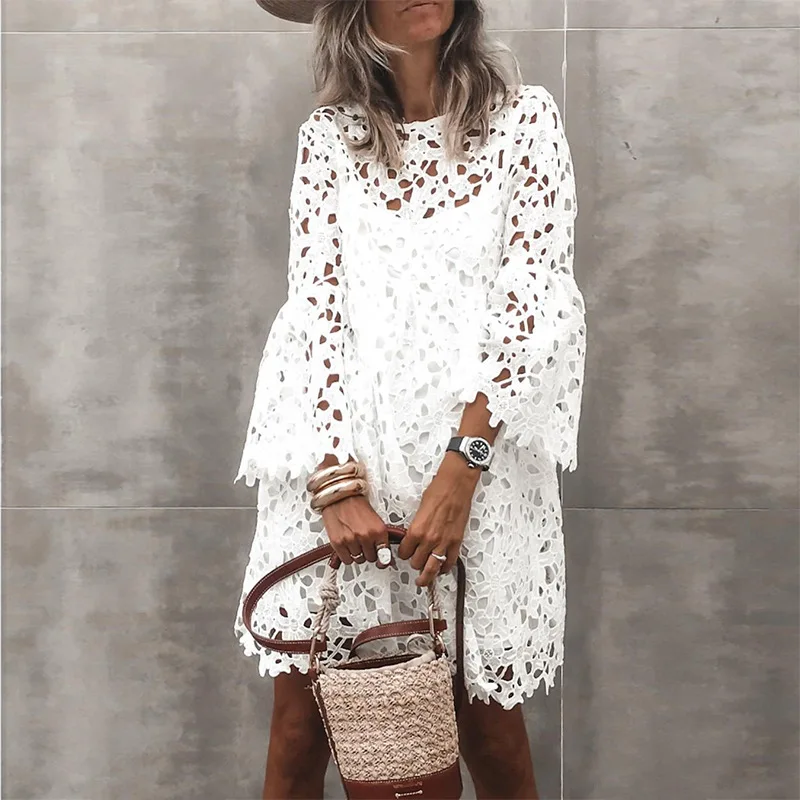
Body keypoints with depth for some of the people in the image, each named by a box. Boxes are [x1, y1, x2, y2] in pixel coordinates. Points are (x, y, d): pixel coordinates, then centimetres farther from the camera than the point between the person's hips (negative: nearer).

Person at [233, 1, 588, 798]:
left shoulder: (525, 116, 4)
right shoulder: (327, 137, 7)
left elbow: (533, 298, -5)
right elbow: (315, 306, 0)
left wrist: (461, 467, -15)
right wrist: (337, 483, -12)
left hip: (480, 454, -1)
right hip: (343, 454, 1)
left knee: (487, 711, 4)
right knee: (302, 706, 4)